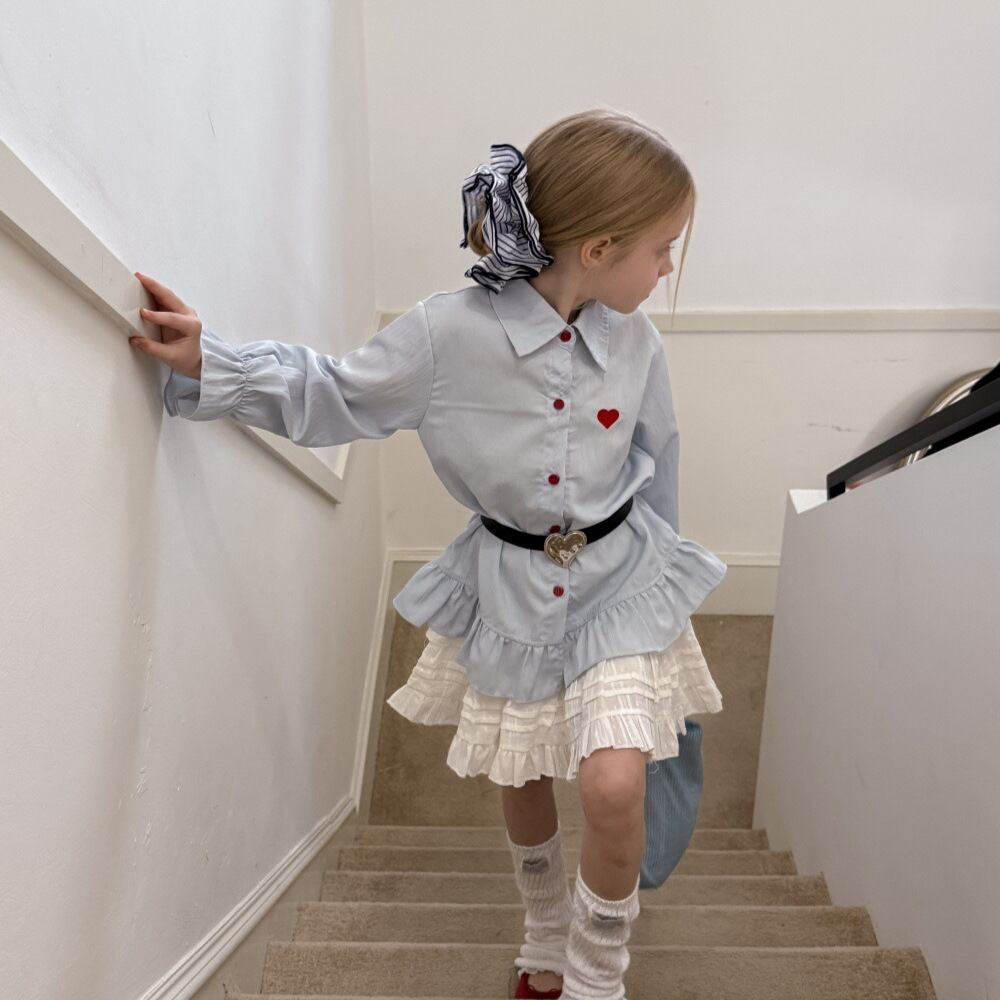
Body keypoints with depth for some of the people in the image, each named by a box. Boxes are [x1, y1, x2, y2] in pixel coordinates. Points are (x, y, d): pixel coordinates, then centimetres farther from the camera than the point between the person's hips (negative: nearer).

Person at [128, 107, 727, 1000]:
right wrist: (207, 365, -15)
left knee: (614, 785, -17)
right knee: (521, 786, 16)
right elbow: (335, 397, -7)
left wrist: (653, 557, 18)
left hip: (619, 578, 1)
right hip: (508, 589, 0)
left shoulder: (634, 339, -9)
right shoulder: (449, 334, -20)